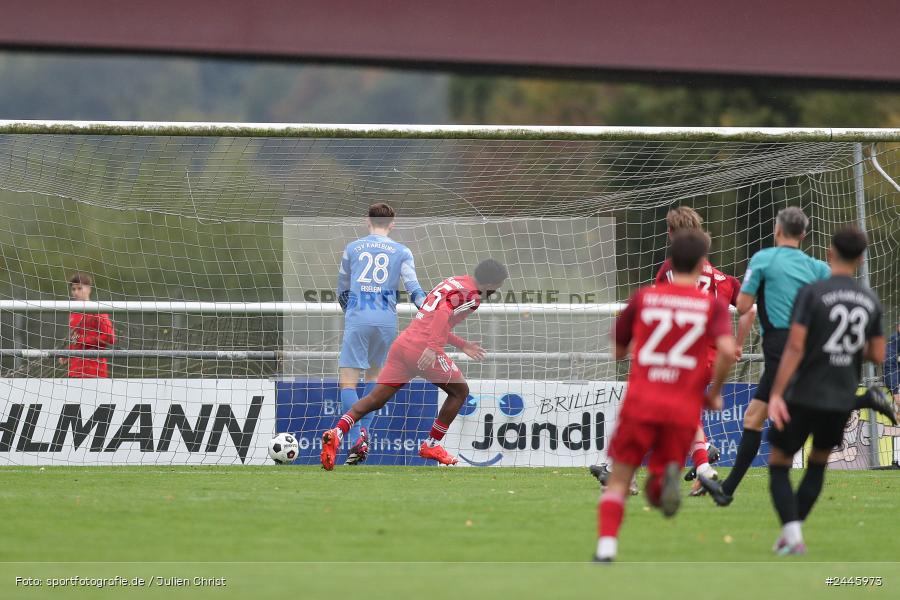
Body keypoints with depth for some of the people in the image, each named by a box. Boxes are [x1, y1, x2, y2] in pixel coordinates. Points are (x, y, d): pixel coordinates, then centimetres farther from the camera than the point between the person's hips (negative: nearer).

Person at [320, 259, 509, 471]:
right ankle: (431, 445, 15)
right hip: (422, 348, -8)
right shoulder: (470, 294, -5)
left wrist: (462, 345, 41)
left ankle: (336, 433, -16)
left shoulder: (453, 283, 23)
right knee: (460, 390, 13)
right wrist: (433, 348, -32)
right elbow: (444, 313, -23)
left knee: (375, 399, 4)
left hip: (402, 342, 8)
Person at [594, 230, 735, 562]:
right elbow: (727, 350, -13)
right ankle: (668, 476, -23)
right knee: (657, 493, 13)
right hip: (684, 409, 0)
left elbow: (618, 350, 18)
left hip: (640, 402, 0)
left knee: (618, 481, 8)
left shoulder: (644, 298, 8)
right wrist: (714, 392, 1)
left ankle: (605, 549, -12)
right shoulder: (713, 305, 4)